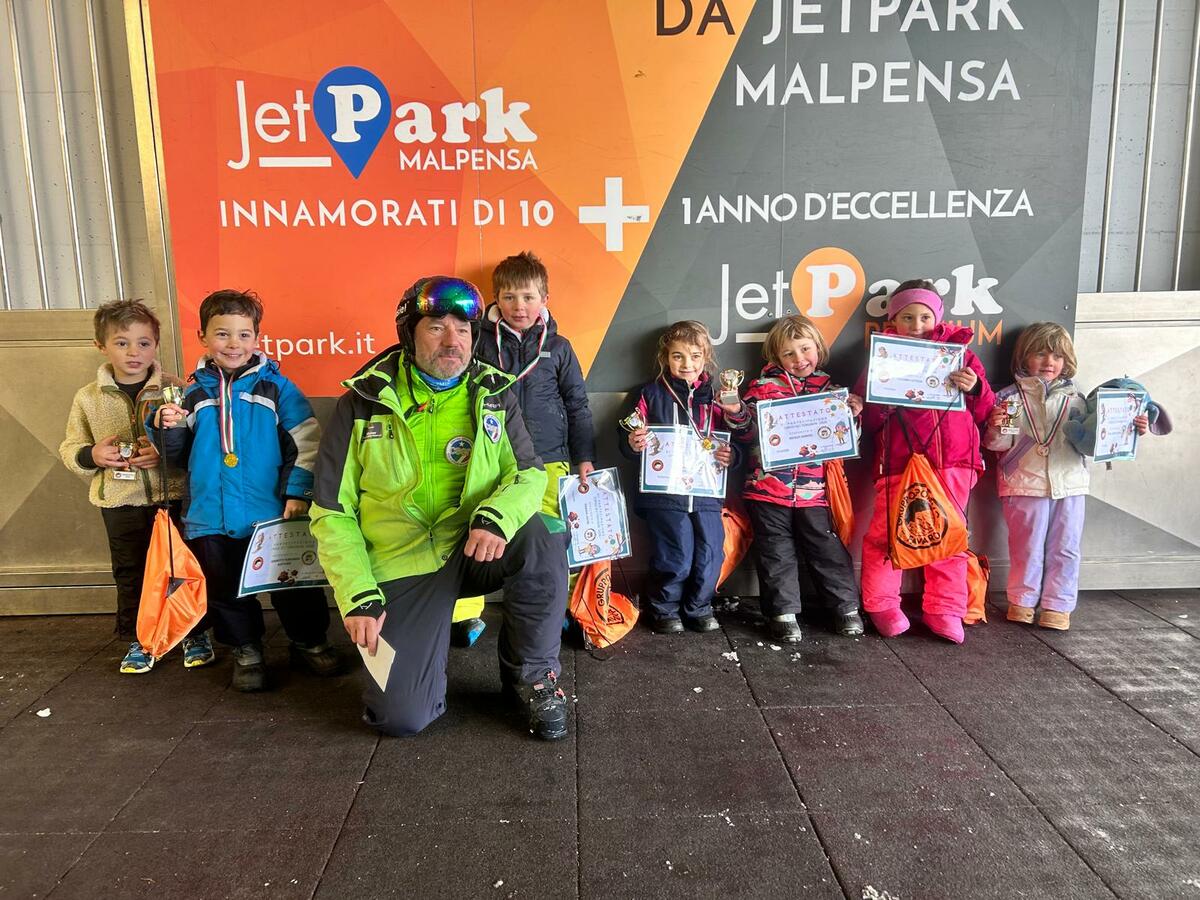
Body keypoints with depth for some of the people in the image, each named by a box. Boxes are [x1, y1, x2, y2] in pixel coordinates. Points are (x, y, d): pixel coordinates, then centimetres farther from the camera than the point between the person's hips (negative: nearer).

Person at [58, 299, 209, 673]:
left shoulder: (175, 390, -6)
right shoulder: (87, 398, 2)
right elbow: (70, 447, 10)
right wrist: (93, 455, -11)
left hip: (175, 497, -2)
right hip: (120, 502, 2)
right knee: (130, 571, 13)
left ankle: (196, 633, 26)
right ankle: (138, 640, 29)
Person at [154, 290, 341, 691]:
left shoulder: (275, 386, -3)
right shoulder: (194, 392, 6)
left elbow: (307, 442, -5)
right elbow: (179, 457, 14)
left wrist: (298, 492, -13)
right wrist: (170, 428, -6)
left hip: (271, 514, -2)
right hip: (212, 519, 3)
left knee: (292, 583, 8)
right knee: (227, 590, 12)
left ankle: (309, 642, 28)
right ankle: (246, 650, 32)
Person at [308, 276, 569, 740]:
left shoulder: (494, 396, 2)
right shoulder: (363, 404, -3)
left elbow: (528, 474, -3)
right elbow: (332, 511, -1)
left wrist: (497, 515, -26)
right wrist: (358, 596, -10)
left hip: (475, 550, 2)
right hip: (401, 565, -1)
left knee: (540, 542, -32)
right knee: (402, 715, -15)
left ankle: (533, 673, -6)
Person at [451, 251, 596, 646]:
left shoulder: (558, 347, 6)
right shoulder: (481, 342, 3)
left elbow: (577, 406, 10)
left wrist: (584, 457, 6)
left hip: (548, 460, 1)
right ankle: (465, 615, 12)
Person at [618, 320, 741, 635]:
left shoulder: (715, 395, 10)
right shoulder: (651, 394, 4)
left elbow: (734, 441, 13)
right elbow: (630, 440, 4)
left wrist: (731, 456, -8)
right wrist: (633, 445, -18)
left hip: (707, 491, 3)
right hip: (665, 492, -3)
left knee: (710, 554, 2)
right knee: (676, 557, -4)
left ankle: (699, 607, 25)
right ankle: (665, 609, 20)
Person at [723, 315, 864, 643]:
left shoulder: (829, 389, 10)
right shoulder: (764, 386, 3)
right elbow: (748, 432, 3)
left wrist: (852, 415, -3)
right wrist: (734, 411, -16)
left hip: (812, 490, 2)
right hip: (768, 488, -1)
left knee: (827, 548, 6)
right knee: (777, 552, 5)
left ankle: (845, 606, 21)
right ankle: (784, 612, 15)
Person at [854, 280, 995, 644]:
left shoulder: (960, 352, 12)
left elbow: (985, 411, 12)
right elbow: (868, 420, 4)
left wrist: (974, 388, -7)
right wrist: (884, 403, -15)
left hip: (952, 460, 2)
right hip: (899, 461, -2)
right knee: (886, 532, -1)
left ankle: (945, 608, 19)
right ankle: (881, 605, 16)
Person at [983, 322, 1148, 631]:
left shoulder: (1076, 399, 8)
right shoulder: (1010, 397, -1)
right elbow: (1000, 444, -3)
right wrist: (996, 428, -24)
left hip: (1069, 484, 3)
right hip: (1025, 485, -3)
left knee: (1065, 548, 7)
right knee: (1027, 547, 6)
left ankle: (1057, 605, 19)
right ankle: (1022, 600, 21)